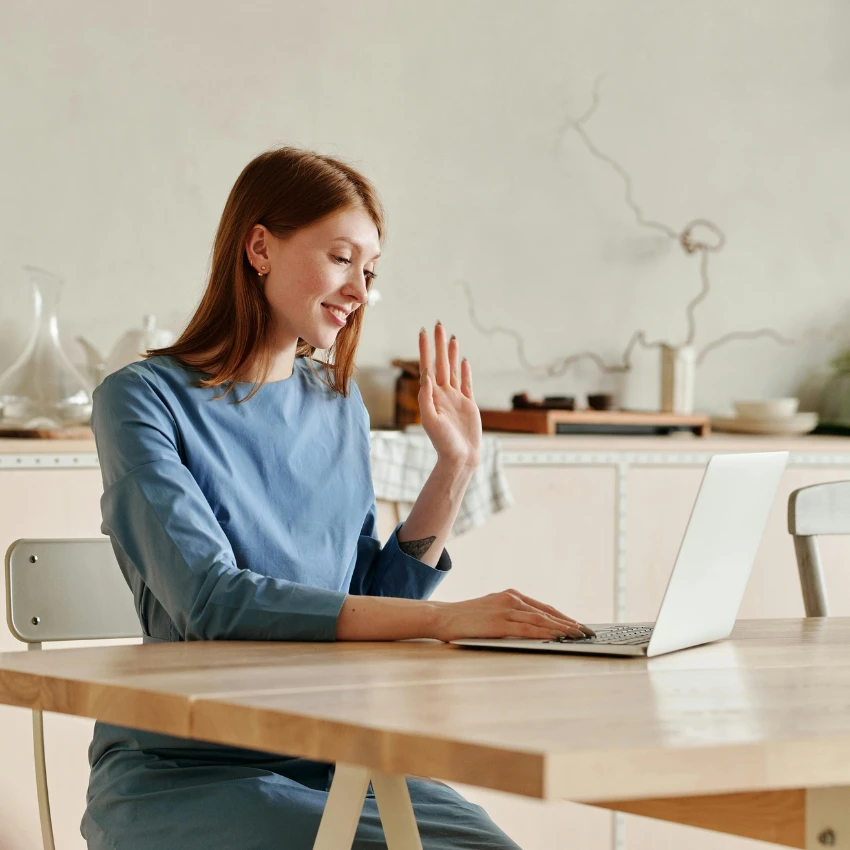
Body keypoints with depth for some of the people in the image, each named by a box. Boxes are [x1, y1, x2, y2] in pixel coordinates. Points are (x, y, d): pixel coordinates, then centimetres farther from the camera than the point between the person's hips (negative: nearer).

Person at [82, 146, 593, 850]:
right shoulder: (141, 400, -8)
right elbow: (212, 603, -22)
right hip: (182, 771, -5)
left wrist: (455, 470, 5)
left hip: (330, 761, 5)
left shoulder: (339, 403, 11)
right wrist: (444, 619, -28)